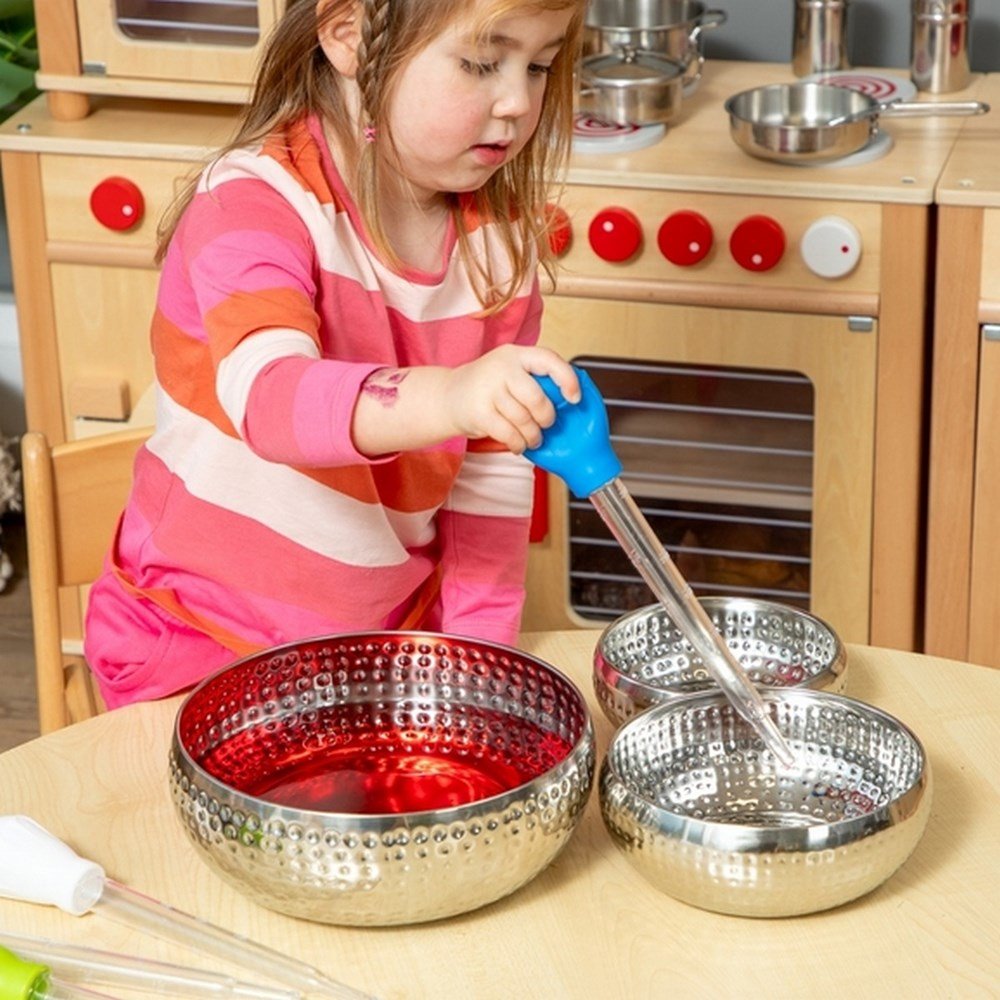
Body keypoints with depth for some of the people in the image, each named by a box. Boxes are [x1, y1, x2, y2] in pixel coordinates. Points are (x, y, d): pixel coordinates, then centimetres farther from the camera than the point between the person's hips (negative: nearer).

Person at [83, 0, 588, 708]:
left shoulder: (500, 243, -2)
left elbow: (492, 475, 3)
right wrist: (446, 398, -56)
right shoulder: (258, 202, -20)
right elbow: (268, 395, -39)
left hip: (393, 636, 5)